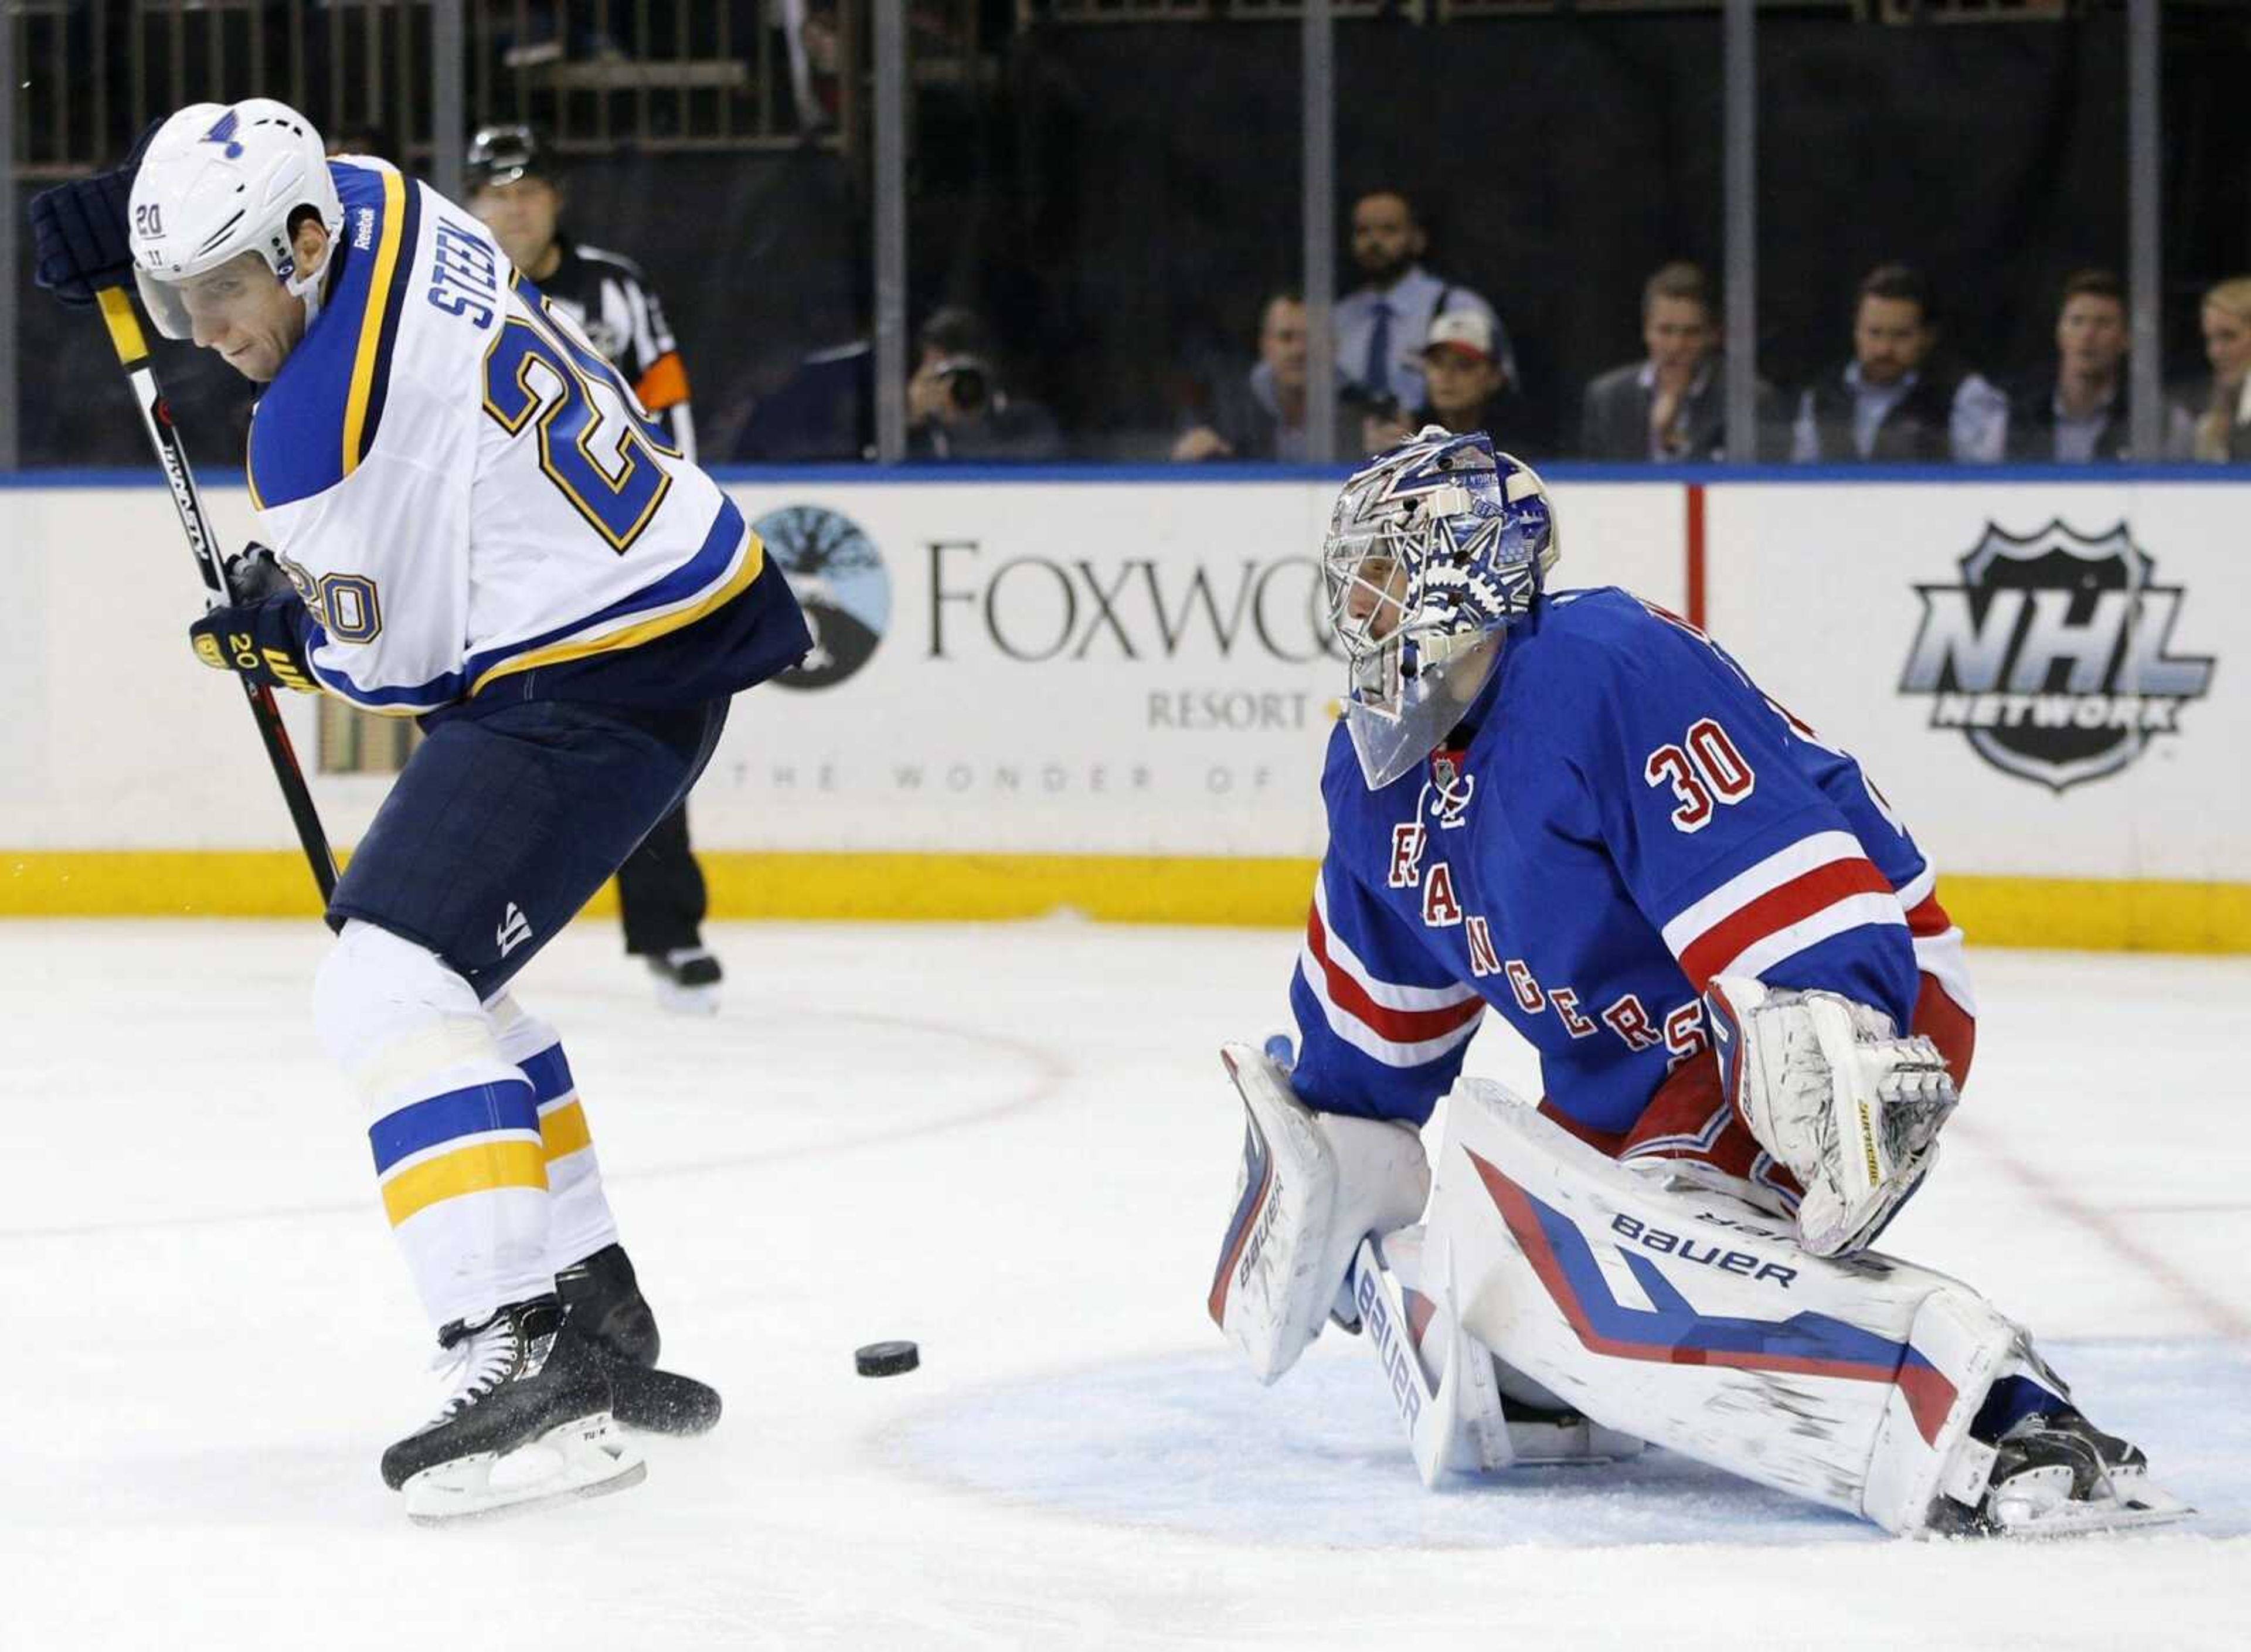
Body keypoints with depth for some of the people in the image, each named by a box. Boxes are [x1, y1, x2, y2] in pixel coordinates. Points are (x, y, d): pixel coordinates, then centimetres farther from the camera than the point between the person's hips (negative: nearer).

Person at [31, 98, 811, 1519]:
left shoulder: (321, 428, -23)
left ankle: (524, 1369, -28)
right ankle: (599, 1322, 26)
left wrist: (269, 631, 10)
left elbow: (383, 655, -10)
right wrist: (125, 233, 14)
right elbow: (263, 207, 29)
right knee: (442, 975, 22)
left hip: (597, 688, -11)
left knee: (387, 988, -18)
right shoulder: (369, 202, 2)